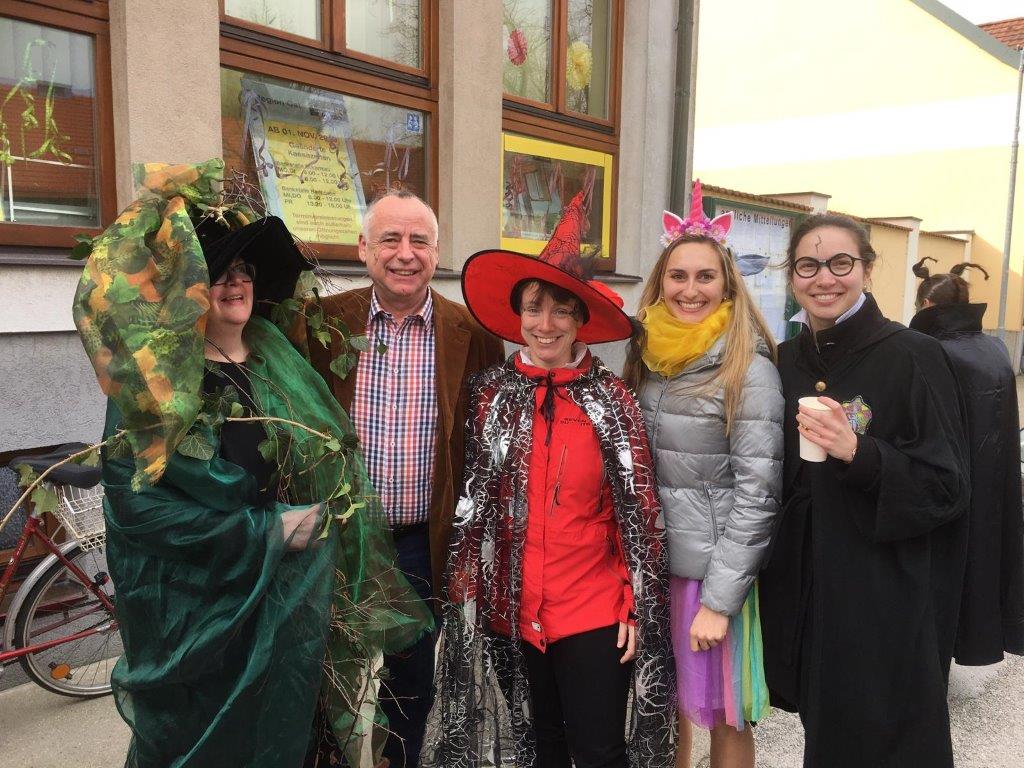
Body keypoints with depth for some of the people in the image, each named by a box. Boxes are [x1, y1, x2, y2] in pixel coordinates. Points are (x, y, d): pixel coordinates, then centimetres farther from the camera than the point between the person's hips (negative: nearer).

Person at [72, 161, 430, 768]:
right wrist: (265, 530, -20)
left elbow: (332, 468, 13)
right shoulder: (157, 378, -11)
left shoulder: (276, 353, 4)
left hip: (295, 598, 5)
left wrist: (315, 526, -1)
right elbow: (134, 501, -18)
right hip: (203, 607, -5)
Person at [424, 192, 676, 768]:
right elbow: (474, 505, 4)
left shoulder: (610, 397, -8)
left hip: (595, 613, -2)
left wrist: (637, 608, -6)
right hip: (513, 610, 3)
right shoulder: (492, 392, -2)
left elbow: (640, 511, -5)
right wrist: (468, 590, 4)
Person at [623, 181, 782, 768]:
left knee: (723, 715, 10)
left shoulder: (749, 371, -13)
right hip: (650, 565, 5)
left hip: (712, 571, -5)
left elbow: (757, 494, -15)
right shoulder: (647, 356, 4)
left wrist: (718, 600, -15)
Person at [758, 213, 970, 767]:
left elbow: (949, 487, -12)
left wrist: (858, 454, -27)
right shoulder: (784, 362, 4)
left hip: (885, 598, -4)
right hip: (800, 590, 5)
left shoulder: (913, 357, -10)